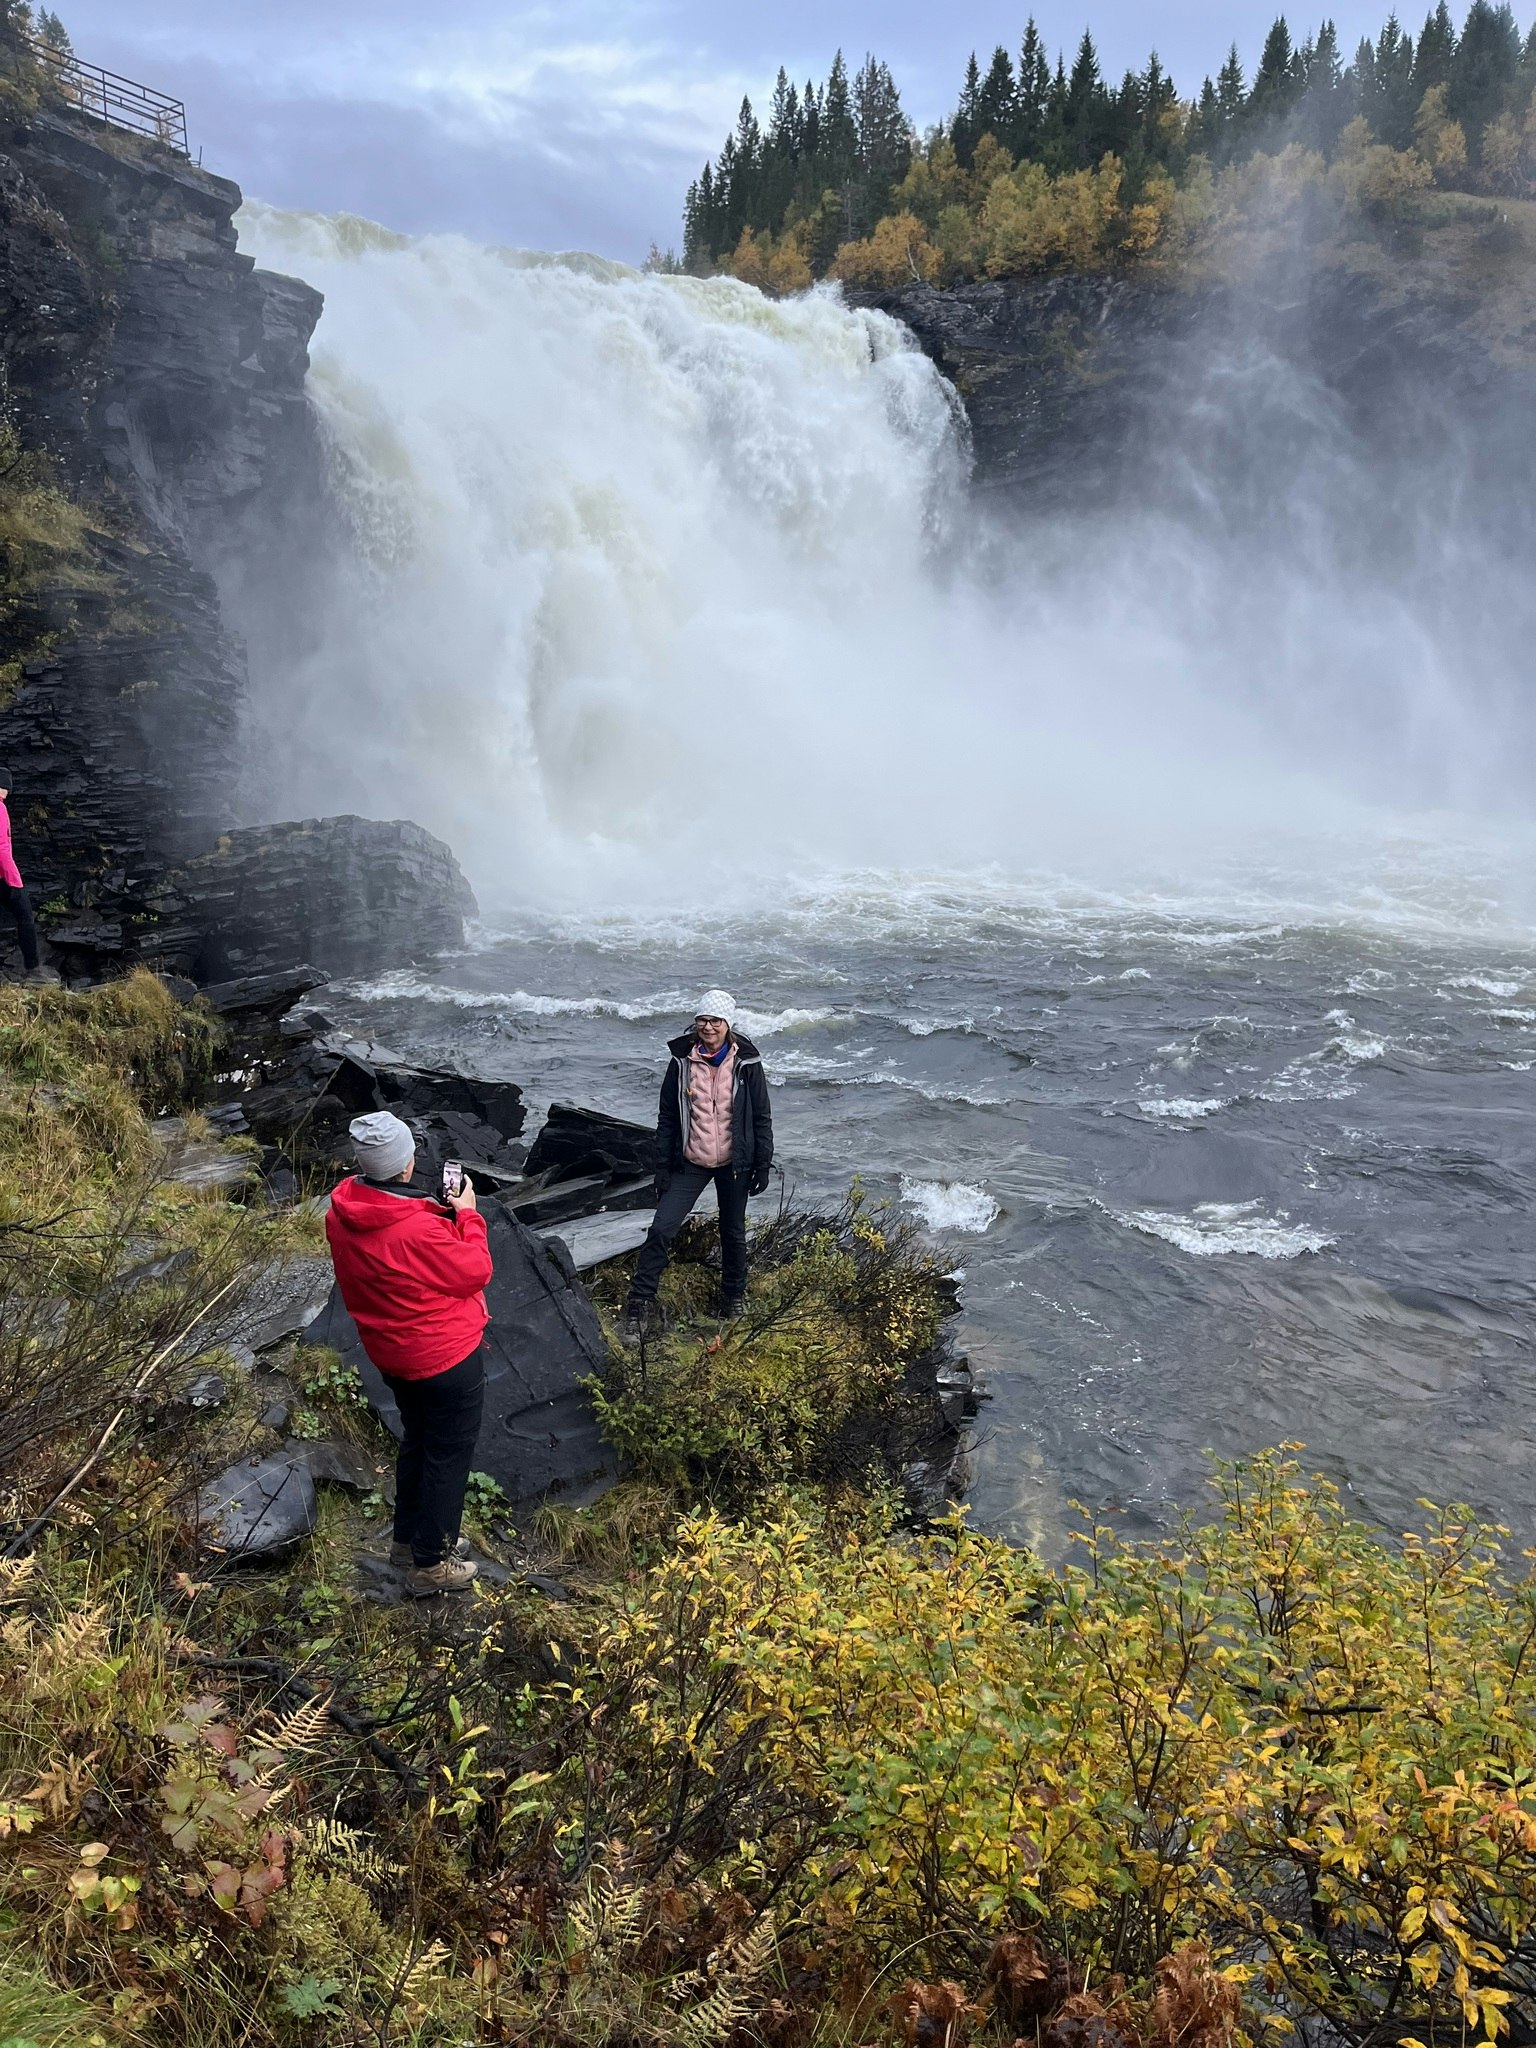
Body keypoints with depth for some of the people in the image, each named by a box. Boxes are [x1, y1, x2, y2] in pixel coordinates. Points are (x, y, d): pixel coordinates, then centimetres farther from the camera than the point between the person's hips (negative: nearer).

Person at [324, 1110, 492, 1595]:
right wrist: (467, 1215, -9)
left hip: (391, 1353, 8)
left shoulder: (341, 1214, -11)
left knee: (417, 1441, 27)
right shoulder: (419, 1231, -35)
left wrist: (440, 1213, -3)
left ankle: (407, 1537, 44)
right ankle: (431, 1562, 25)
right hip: (448, 1357, -8)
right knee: (449, 1455, 11)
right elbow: (475, 1270, -21)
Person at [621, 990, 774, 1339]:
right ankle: (640, 1304, 1)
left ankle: (733, 1299, 37)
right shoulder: (682, 1061, -6)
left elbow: (761, 1117, -1)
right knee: (661, 1229, -9)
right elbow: (667, 1117, 0)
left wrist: (763, 1165, -3)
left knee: (733, 1233, 15)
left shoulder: (746, 1063, -8)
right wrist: (662, 1166, -1)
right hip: (691, 1163, 0)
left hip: (734, 1164, 0)